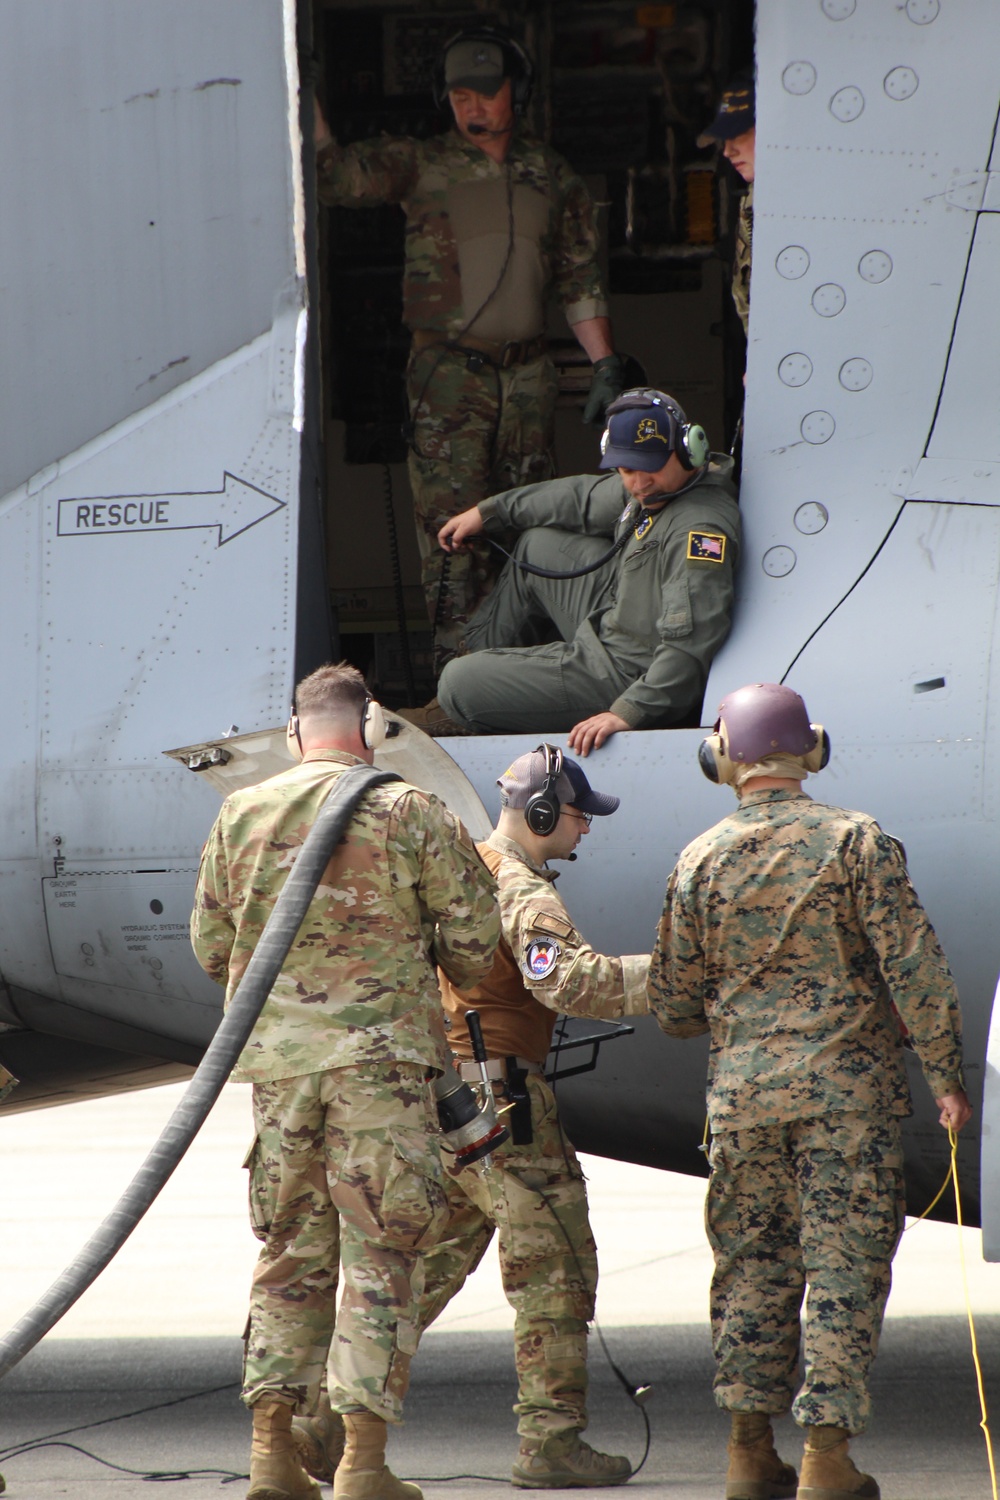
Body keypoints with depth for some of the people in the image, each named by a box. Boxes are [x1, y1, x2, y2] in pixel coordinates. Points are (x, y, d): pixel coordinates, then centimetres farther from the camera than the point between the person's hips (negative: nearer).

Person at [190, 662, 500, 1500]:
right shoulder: (410, 814, -3)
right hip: (380, 1046, -3)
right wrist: (452, 971, 20)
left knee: (292, 1250, 12)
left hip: (277, 1053, 4)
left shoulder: (242, 815, 6)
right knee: (381, 1252, 0)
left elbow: (210, 945, 12)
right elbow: (475, 935, -3)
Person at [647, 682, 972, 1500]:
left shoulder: (700, 861, 3)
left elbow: (674, 1008, 8)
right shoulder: (857, 841, -5)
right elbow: (913, 965, -10)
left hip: (741, 1088, 3)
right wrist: (946, 1073, -3)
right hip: (848, 1086, -3)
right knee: (844, 1264, 0)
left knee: (751, 1263, 12)